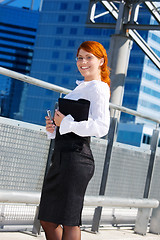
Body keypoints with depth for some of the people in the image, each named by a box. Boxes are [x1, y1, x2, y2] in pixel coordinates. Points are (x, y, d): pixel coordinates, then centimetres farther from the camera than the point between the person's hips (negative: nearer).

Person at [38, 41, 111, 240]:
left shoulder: (98, 89, -5)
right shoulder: (81, 88, 24)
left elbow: (101, 127, -18)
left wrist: (66, 124, -16)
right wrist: (53, 127, 9)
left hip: (75, 156, -10)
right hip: (62, 155, 10)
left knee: (69, 222, -6)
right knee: (48, 220, 12)